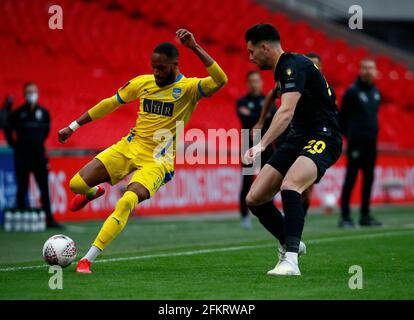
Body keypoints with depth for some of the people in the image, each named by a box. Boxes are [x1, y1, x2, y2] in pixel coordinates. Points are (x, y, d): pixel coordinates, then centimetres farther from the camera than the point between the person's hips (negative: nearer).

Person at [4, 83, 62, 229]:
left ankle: (49, 219, 4)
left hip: (39, 156, 3)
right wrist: (15, 146, 5)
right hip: (22, 158, -2)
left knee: (45, 188, 1)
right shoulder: (17, 113, -3)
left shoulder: (43, 113, 5)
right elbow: (8, 130, 6)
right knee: (22, 189, 2)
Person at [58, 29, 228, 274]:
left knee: (128, 202, -30)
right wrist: (73, 127, 16)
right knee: (77, 184, -7)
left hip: (157, 161, -4)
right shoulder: (142, 83, 3)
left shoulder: (189, 88, -10)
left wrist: (195, 47, -36)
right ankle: (94, 193, 33)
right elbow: (110, 104, 14)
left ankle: (88, 259, -23)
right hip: (129, 147, 5)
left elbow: (220, 80, -30)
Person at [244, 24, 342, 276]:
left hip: (322, 138, -10)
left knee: (289, 187, -36)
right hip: (298, 139, 10)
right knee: (254, 199, 0)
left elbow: (286, 112, -31)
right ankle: (289, 244, 22)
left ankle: (290, 259, -38)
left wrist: (261, 145, -41)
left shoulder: (293, 66, -16)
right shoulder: (283, 68, 15)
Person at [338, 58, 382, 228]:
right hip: (356, 143, -7)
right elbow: (342, 117, -4)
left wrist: (373, 133, 14)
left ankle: (365, 216, 14)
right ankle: (345, 217, -4)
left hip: (371, 143, 7)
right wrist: (349, 135, 0)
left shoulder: (376, 92, 13)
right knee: (351, 178, -6)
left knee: (369, 178, 8)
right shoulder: (353, 91, -7)